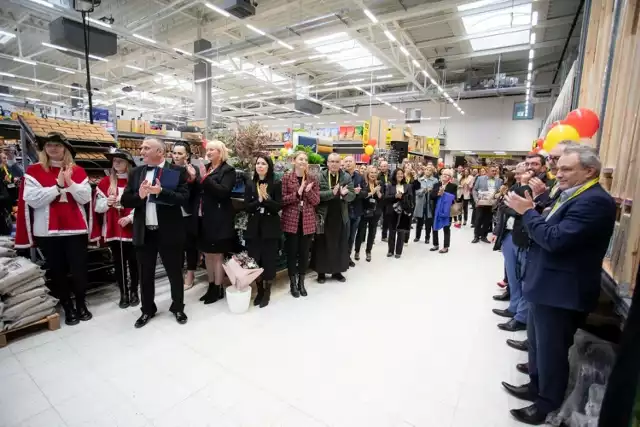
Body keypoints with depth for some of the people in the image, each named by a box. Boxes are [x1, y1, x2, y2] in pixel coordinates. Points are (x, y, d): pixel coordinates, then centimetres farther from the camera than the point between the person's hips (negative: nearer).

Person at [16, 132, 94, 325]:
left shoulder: (78, 171, 6)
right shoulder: (33, 171, 1)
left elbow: (85, 198, -2)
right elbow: (32, 199, -9)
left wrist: (70, 183, -16)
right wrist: (58, 185, -16)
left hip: (76, 229, 1)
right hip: (48, 231, 0)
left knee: (79, 269, 5)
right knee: (57, 271, 9)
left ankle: (81, 304, 25)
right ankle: (68, 308, 24)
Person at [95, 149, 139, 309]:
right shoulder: (105, 182, 6)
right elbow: (98, 206, 5)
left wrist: (130, 217, -18)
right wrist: (107, 202, -15)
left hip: (132, 229, -3)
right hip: (113, 230, 3)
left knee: (133, 261, 7)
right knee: (118, 263, 11)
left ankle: (134, 292, 22)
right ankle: (123, 294, 23)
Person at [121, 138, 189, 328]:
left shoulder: (177, 171, -4)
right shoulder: (136, 173, 9)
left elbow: (184, 198, -14)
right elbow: (125, 200, 5)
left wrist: (161, 192, -26)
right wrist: (139, 195, -15)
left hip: (169, 231, -4)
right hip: (144, 232, 4)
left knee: (175, 272, 10)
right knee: (145, 274, 15)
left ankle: (178, 308, 29)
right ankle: (147, 310, 34)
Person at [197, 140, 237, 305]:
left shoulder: (228, 170, -7)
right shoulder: (206, 168, 14)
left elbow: (223, 191, -19)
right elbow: (200, 191, 12)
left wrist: (205, 178, -24)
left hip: (219, 219, -7)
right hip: (204, 217, 7)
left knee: (218, 254, 2)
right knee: (207, 254, 14)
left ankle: (218, 289, 15)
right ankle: (211, 286, 27)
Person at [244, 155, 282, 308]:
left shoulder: (276, 184, -2)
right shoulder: (250, 185, 5)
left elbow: (278, 206, -8)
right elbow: (246, 207, -3)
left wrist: (266, 198, -22)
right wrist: (259, 200, -19)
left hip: (271, 228, -2)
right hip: (254, 228, 3)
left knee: (269, 259, 3)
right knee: (255, 259, 5)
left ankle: (267, 291, 19)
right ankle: (259, 290, 23)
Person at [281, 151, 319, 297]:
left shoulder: (312, 179, 6)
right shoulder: (286, 178, -2)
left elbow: (316, 201, 1)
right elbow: (282, 200, -7)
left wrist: (308, 190, -16)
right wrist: (297, 193, -20)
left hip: (307, 221, 2)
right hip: (291, 221, -2)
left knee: (304, 253, 9)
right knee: (292, 252, 5)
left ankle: (301, 282, 26)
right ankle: (293, 283, 22)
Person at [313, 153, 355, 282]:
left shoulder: (346, 177, 4)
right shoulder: (320, 176, -3)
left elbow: (352, 195, 0)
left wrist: (345, 193, -22)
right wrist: (332, 192, -25)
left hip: (341, 217, 3)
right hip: (324, 216, -2)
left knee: (340, 244, 10)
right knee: (323, 244, 6)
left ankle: (337, 271, 26)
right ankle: (321, 272, 19)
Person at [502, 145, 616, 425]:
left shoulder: (594, 201, -21)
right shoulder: (573, 196, 11)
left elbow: (555, 239, -28)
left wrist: (528, 212, -18)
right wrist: (531, 211, -2)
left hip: (562, 291, -10)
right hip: (548, 285, 10)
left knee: (551, 350, 8)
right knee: (537, 341, 23)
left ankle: (548, 404, 29)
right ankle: (536, 386, 42)